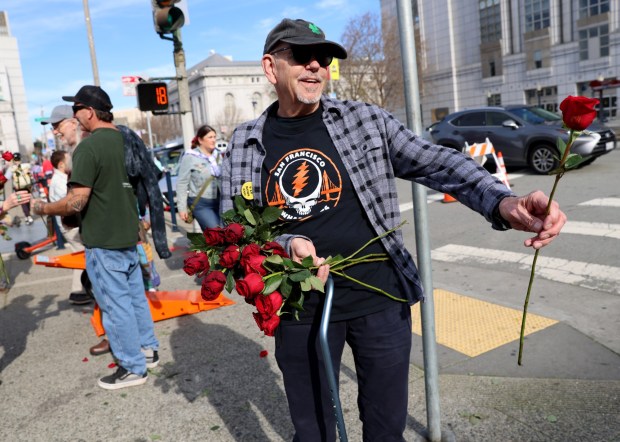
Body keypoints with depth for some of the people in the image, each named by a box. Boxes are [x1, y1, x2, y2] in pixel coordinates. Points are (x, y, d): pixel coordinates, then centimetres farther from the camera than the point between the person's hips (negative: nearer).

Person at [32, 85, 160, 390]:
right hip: (128, 233, 8)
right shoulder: (125, 139, 5)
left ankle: (133, 368, 16)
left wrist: (42, 208, -7)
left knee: (115, 304, 4)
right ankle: (148, 349, 32)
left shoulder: (88, 147, -20)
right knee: (135, 295, 19)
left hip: (103, 241, -8)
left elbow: (76, 202, -23)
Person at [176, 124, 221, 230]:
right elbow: (182, 183, -6)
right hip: (200, 204, -6)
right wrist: (182, 207, -9)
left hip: (219, 202, 6)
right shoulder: (190, 157, -6)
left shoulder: (217, 155, 9)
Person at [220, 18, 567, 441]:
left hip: (381, 302, 0)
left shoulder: (365, 120, -2)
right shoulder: (245, 143, 1)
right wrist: (285, 246, -19)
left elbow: (436, 162, -10)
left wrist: (502, 202, -28)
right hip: (300, 312, 1)